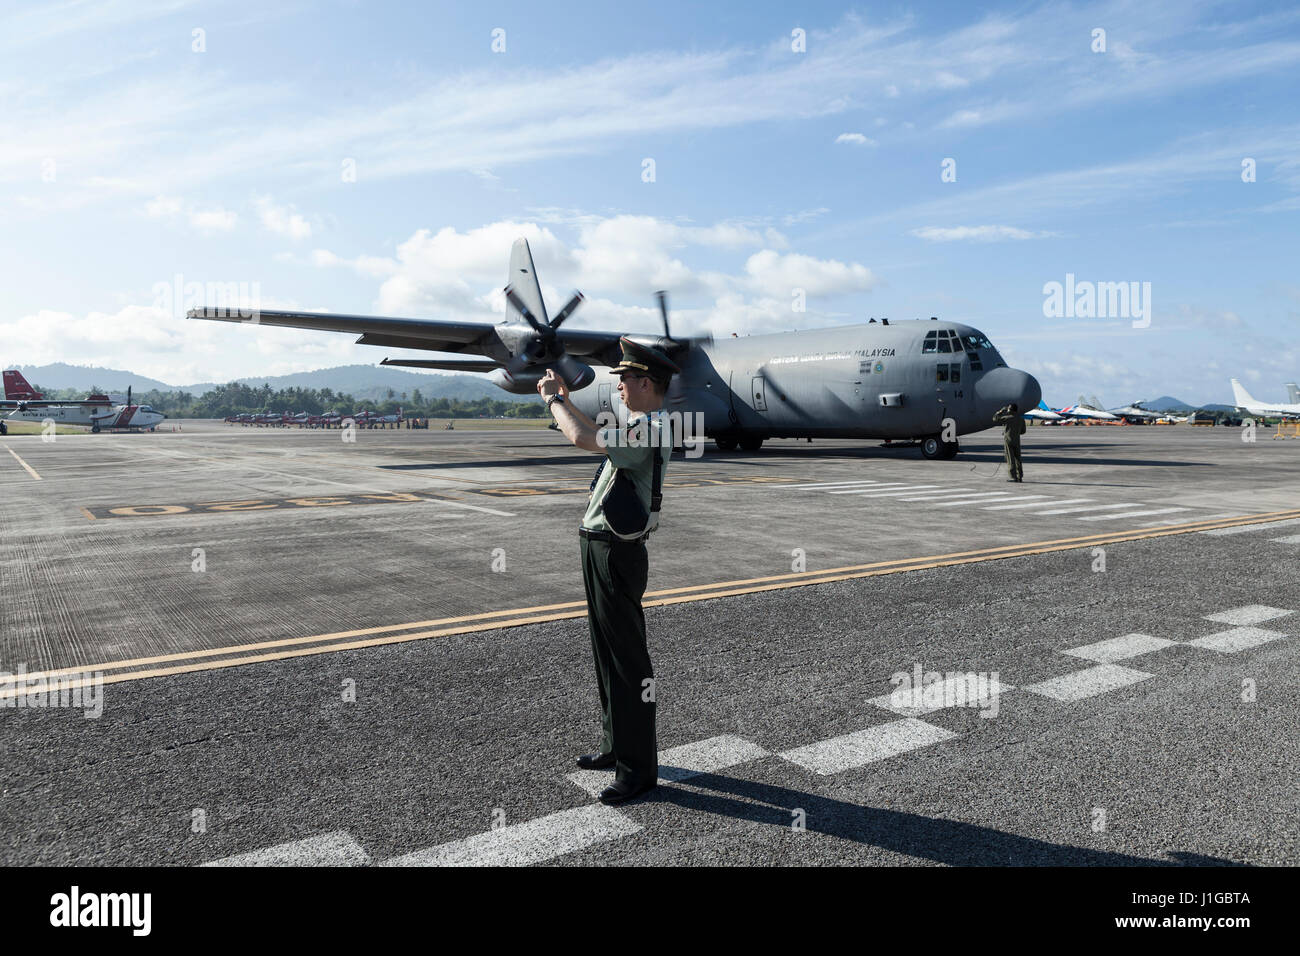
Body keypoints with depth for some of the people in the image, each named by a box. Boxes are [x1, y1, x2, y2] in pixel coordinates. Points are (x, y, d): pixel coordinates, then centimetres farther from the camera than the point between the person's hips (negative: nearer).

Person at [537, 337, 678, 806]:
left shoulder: (649, 431, -19)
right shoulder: (639, 427, 14)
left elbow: (584, 439, -28)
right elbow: (596, 436, 32)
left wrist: (553, 400, -10)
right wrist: (563, 399, 26)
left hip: (618, 553, -11)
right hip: (601, 549, 11)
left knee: (628, 659, -3)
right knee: (607, 654, 19)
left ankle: (639, 766, 8)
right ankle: (615, 745, 33)